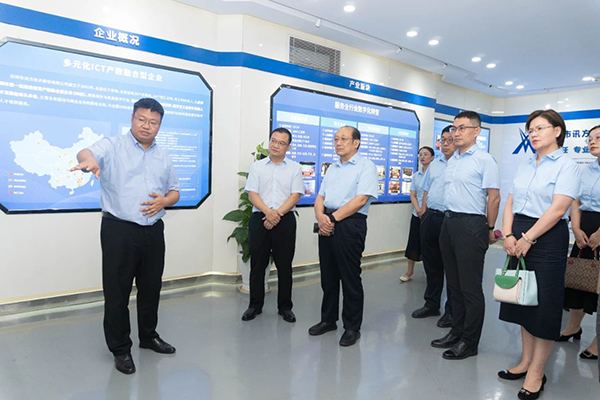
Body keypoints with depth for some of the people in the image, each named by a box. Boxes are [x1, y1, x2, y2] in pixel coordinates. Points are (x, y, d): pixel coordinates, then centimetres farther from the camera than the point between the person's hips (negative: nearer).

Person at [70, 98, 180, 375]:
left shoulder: (163, 158, 14)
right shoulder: (112, 146, -2)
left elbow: (175, 191, 19)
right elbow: (88, 152, -23)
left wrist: (164, 201, -4)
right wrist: (88, 159, -48)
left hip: (154, 231, 5)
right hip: (119, 230, -4)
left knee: (151, 288, 15)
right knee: (117, 291, 4)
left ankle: (148, 336, 35)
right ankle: (120, 348, 21)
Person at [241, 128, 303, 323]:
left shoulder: (295, 168, 6)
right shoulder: (257, 166, 8)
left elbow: (295, 195, -3)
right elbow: (252, 194, -1)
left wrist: (278, 213, -16)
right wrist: (268, 212, -18)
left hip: (285, 220, -1)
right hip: (259, 219, 1)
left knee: (284, 266, 6)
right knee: (257, 265, 7)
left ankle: (285, 306, 19)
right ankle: (255, 305, 20)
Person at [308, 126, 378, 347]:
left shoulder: (366, 166, -3)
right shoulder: (332, 168, 19)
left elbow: (361, 199, -15)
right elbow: (320, 197, 15)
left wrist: (334, 218, -16)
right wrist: (321, 217, -6)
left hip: (349, 224, -7)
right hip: (327, 225, 7)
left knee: (350, 278, 1)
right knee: (328, 276, 14)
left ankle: (352, 327, 16)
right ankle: (328, 320, 29)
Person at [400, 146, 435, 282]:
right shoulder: (416, 175, 11)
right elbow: (413, 195, 8)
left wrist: (426, 209, -15)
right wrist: (418, 209, -9)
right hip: (418, 214, 4)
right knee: (413, 241, 5)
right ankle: (409, 272, 14)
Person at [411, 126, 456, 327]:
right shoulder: (434, 164, 16)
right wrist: (424, 215, 13)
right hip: (430, 218, 7)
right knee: (431, 264, 15)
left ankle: (452, 311, 16)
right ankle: (431, 304, 29)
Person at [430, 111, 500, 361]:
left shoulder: (484, 160, -9)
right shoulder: (452, 161, 15)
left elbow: (494, 198, -10)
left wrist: (489, 229, -6)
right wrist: (449, 221, 15)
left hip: (470, 224, -8)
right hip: (448, 223, 8)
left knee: (470, 286, 1)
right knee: (454, 283, 15)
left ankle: (469, 342, 13)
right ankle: (456, 332, 29)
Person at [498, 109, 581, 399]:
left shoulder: (566, 165, -7)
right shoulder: (524, 167, 13)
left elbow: (558, 208, -17)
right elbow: (510, 203, 9)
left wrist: (527, 239, -19)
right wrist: (508, 235, -6)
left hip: (547, 238, -6)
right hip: (518, 239, 7)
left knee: (543, 304, 2)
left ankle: (536, 374, 14)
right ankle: (526, 361, 27)